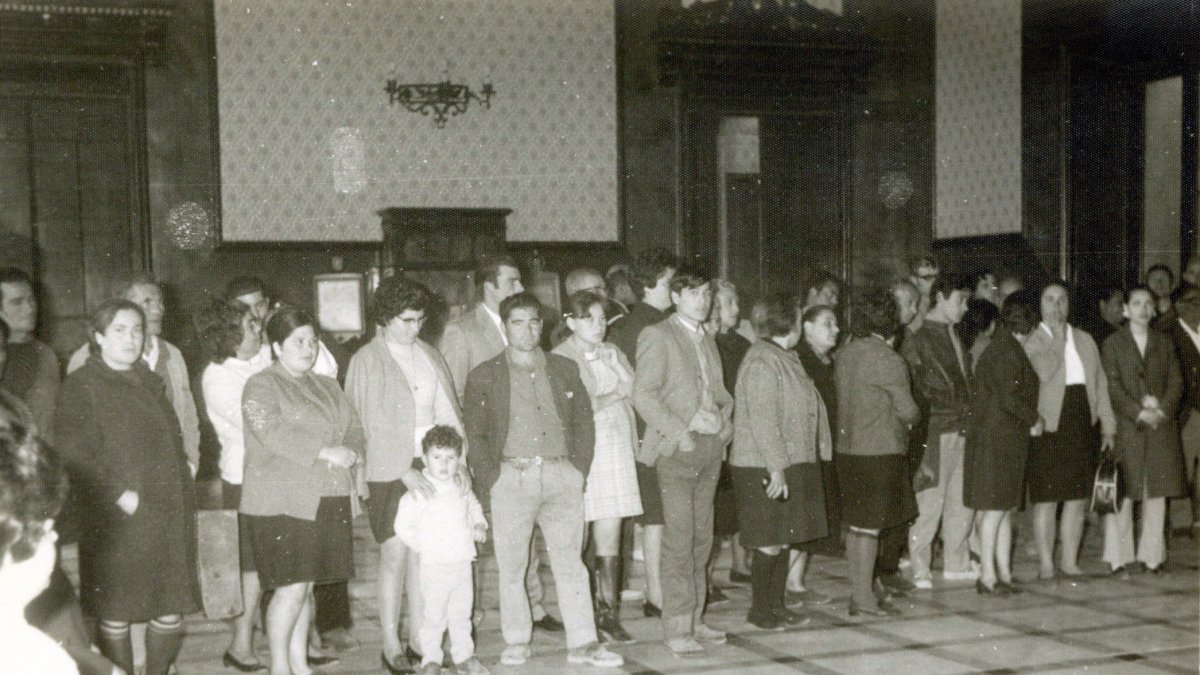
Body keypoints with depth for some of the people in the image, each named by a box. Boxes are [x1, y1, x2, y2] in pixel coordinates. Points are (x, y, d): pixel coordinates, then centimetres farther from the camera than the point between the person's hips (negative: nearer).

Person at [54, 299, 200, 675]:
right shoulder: (82, 386, -4)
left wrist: (183, 494, 14)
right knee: (116, 615, 2)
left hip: (169, 516, 6)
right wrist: (119, 494, -18)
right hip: (118, 521, -6)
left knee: (171, 611, 7)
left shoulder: (150, 383, 17)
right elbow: (72, 454, -13)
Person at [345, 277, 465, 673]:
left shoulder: (429, 355, 10)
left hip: (432, 465, 4)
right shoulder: (366, 361, -6)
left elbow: (449, 412, 10)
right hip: (390, 470, -4)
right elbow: (371, 425, -11)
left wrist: (459, 461, -1)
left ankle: (419, 636, 18)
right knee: (395, 555, -3)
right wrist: (406, 472, -17)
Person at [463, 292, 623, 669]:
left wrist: (579, 470, 3)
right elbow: (475, 435, 4)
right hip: (511, 478, -1)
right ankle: (517, 644, 13)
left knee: (570, 564, 2)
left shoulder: (565, 370, 14)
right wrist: (490, 482, -5)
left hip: (562, 476, 2)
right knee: (511, 567, 2)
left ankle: (582, 644, 6)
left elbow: (584, 423, 14)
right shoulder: (484, 376, 7)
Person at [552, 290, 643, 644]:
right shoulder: (560, 359, -4)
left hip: (617, 446, 5)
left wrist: (617, 366, 1)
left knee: (610, 533, 3)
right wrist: (616, 394, -3)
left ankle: (609, 611, 8)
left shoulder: (612, 353, 16)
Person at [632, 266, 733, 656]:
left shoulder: (708, 342, 20)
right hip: (677, 449, -7)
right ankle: (677, 628, -4)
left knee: (701, 539, 8)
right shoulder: (658, 336, -4)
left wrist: (721, 419, 4)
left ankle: (695, 620, 16)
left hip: (710, 447, 7)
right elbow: (644, 395, -11)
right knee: (679, 540, -8)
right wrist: (682, 429, -16)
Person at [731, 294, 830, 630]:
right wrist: (776, 468, -25)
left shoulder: (785, 358, 15)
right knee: (770, 542, -3)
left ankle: (776, 606, 21)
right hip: (766, 470, -10)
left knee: (783, 540, 13)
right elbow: (762, 420, -23)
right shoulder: (761, 362, -18)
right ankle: (760, 611, 7)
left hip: (791, 465, 10)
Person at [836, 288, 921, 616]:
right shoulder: (889, 361, -15)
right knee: (870, 525, -1)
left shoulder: (844, 355, 6)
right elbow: (907, 411, -10)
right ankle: (865, 596, 4)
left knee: (856, 524, 12)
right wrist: (914, 412, 11)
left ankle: (858, 592, 19)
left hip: (848, 450, 7)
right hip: (880, 451, -7)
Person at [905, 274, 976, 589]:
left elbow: (965, 379, 18)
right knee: (930, 501, -4)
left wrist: (970, 413, 9)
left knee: (962, 498, 11)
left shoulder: (954, 335, 17)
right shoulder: (921, 337, -6)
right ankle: (920, 569, 3)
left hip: (962, 427, 8)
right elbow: (918, 386, -9)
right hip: (936, 430, -7)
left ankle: (956, 563, 21)